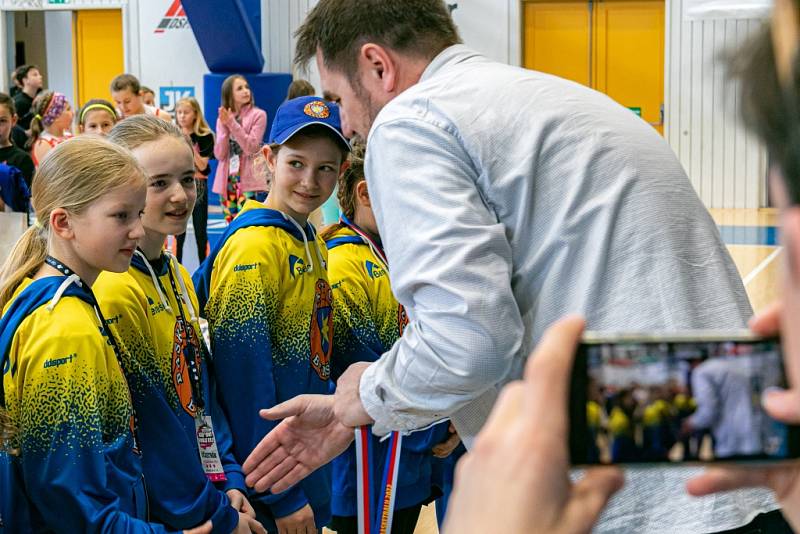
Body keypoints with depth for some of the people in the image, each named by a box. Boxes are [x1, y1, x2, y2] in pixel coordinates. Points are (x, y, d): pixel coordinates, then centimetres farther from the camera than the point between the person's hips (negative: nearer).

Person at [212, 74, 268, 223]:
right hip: (227, 180, 5)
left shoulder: (258, 115, -3)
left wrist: (232, 123, -17)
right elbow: (219, 154, 0)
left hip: (249, 181, -5)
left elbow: (251, 148, -14)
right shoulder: (222, 119, 9)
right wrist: (225, 126, -11)